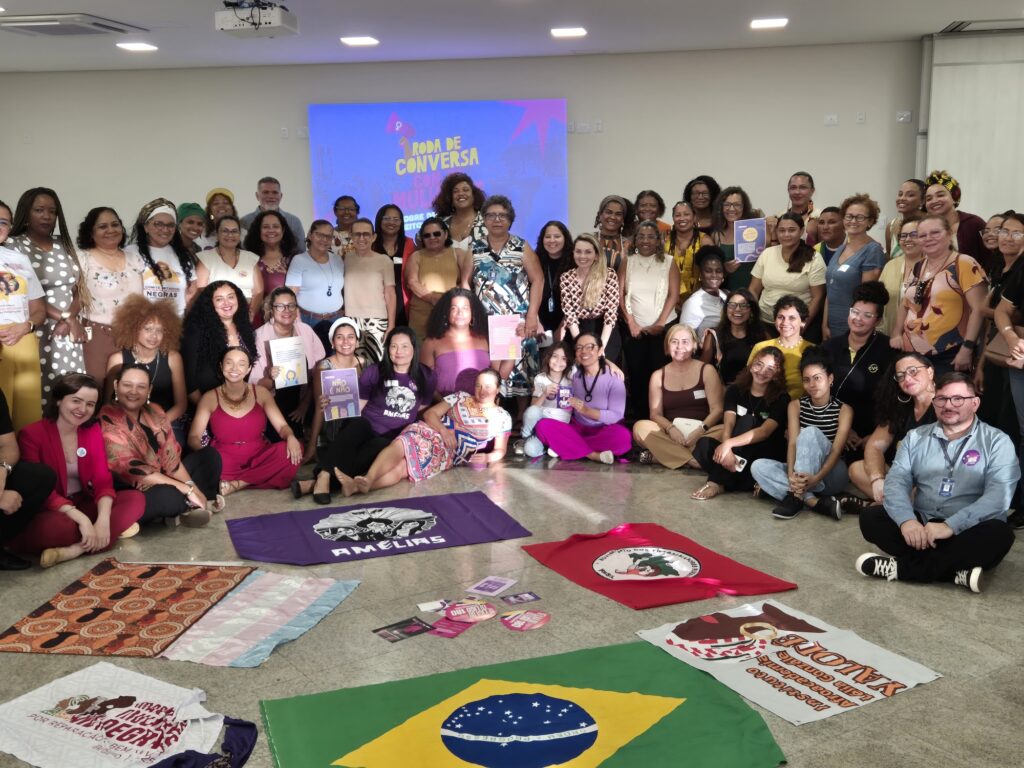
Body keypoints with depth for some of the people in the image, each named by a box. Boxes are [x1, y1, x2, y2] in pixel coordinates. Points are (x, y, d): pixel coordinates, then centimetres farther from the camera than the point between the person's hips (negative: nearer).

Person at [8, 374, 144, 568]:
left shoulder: (93, 431, 5)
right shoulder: (31, 434, -11)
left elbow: (103, 479, -3)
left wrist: (103, 520, -23)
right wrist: (81, 519, -30)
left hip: (83, 505, 6)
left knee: (136, 498, -18)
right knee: (55, 526, -40)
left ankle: (76, 549, -29)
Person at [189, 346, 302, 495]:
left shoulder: (261, 393, 6)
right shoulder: (209, 398, 2)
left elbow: (282, 426, 1)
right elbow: (194, 437, -3)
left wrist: (290, 437, -24)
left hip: (258, 459, 3)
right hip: (226, 463, -2)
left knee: (293, 450, -26)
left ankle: (236, 484, -23)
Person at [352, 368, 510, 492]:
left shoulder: (502, 417, 11)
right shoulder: (461, 397, 14)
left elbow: (500, 450, 12)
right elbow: (429, 413, 10)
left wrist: (486, 457, -12)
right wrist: (444, 430, -11)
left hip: (448, 453, -2)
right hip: (428, 432, 2)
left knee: (403, 467, -31)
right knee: (400, 445, -35)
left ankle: (360, 486, -52)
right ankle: (366, 480, -58)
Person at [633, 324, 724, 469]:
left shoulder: (707, 370, 5)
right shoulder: (658, 376, 10)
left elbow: (717, 409, -3)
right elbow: (655, 413, 2)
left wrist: (701, 430, -21)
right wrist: (670, 428, -20)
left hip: (702, 433, -1)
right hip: (671, 433, 1)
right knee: (640, 427, -26)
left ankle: (659, 455, -32)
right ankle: (694, 461, -32)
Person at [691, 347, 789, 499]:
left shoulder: (781, 398, -6)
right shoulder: (735, 390, 3)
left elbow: (765, 431, -22)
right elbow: (728, 424, -12)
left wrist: (728, 444, -37)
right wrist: (727, 449, -35)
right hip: (738, 453, 2)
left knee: (747, 421, -28)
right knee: (704, 444, -24)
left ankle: (717, 482, -30)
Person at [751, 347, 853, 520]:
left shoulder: (844, 409, -4)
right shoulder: (796, 405, 5)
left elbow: (837, 450, -15)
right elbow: (792, 443, -8)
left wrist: (816, 477, -33)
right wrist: (791, 474, -28)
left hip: (831, 473, -4)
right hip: (803, 471, 4)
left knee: (810, 432, -30)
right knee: (758, 466, -23)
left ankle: (797, 496, -32)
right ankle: (816, 502, -33)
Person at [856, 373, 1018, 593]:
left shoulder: (997, 441, 0)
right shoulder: (915, 437, 12)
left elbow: (999, 495, -14)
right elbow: (896, 481, -1)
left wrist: (951, 525, -26)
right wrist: (906, 520, -23)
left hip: (969, 531, -3)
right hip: (920, 525, 3)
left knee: (1000, 533, -34)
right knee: (870, 517, -20)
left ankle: (903, 567, -27)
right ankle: (956, 571, -29)